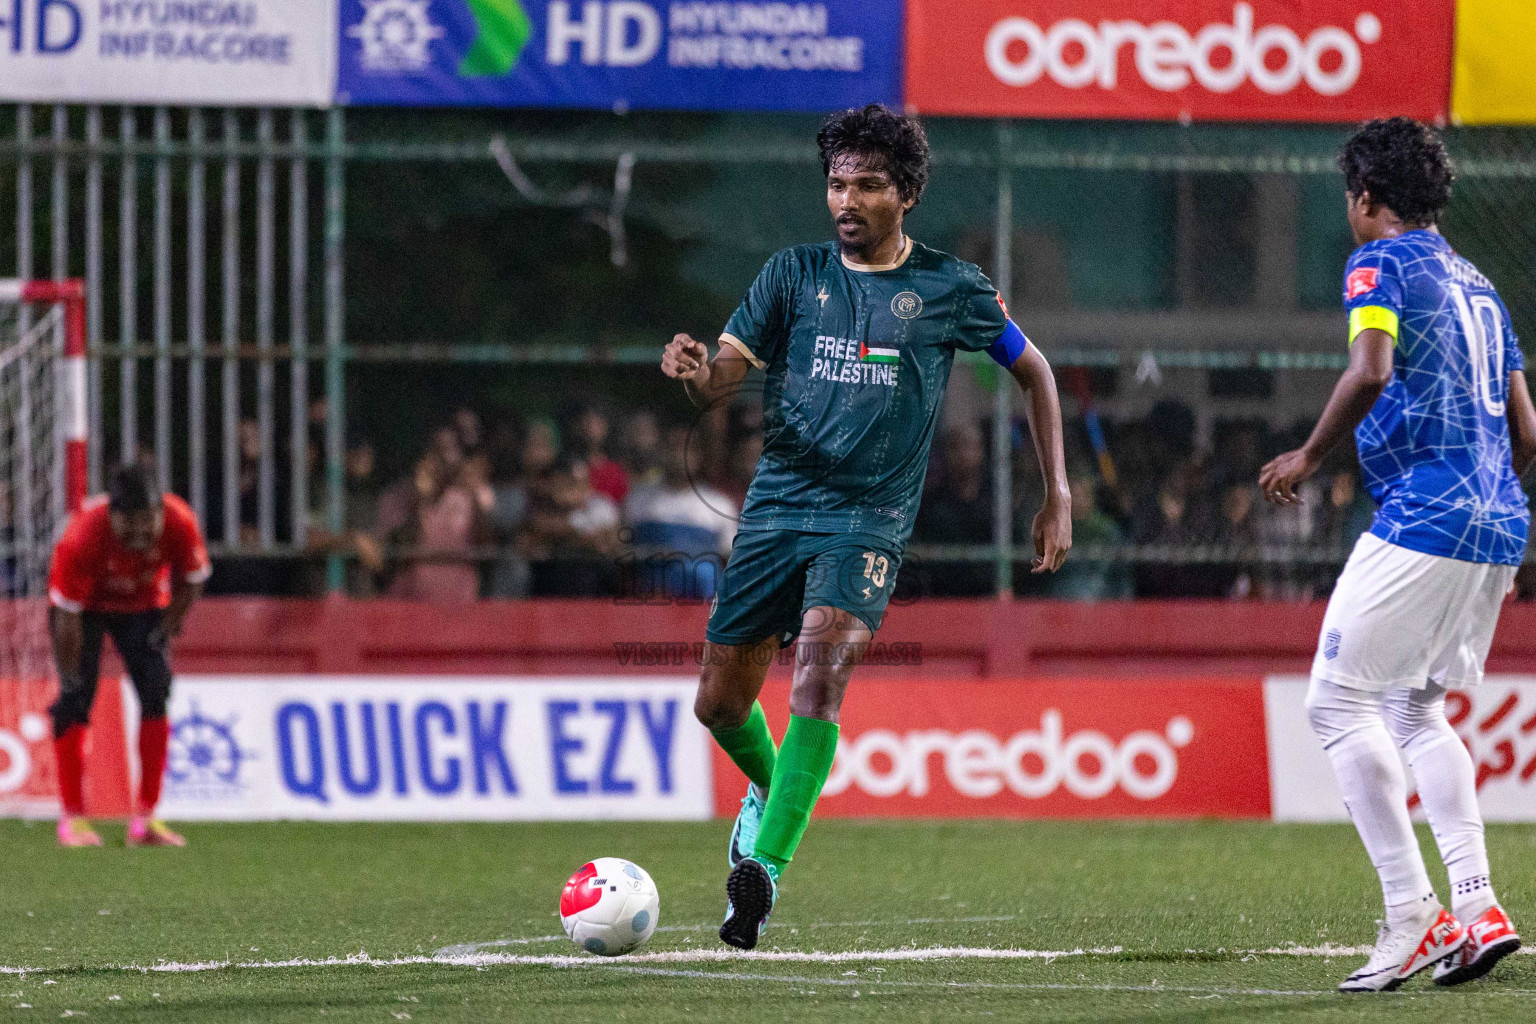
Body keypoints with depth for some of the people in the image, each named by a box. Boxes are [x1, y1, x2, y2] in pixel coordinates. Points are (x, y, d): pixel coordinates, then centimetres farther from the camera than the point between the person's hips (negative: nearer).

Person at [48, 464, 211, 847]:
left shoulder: (179, 523, -31)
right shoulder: (81, 538, -38)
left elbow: (191, 580, -9)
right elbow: (68, 617, -31)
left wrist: (167, 628, -11)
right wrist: (70, 677, -28)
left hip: (145, 605, 3)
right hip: (87, 606, -3)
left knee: (156, 694, -8)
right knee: (75, 700, -15)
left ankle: (145, 819, -2)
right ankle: (72, 818, -7)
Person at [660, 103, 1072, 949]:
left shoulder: (949, 289, 3)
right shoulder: (795, 275, 6)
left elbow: (1033, 372, 16)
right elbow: (723, 381, -1)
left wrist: (1057, 496, 13)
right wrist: (694, 371, -26)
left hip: (869, 519, -3)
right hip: (776, 506, 3)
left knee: (820, 668, -26)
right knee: (719, 702, 5)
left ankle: (764, 867, -30)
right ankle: (773, 785, 40)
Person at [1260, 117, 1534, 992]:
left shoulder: (1381, 265, -3)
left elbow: (1372, 369, -22)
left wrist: (1310, 457, -11)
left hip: (1424, 518, -9)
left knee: (1339, 700, -3)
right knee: (1417, 708, 19)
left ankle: (1414, 915, -10)